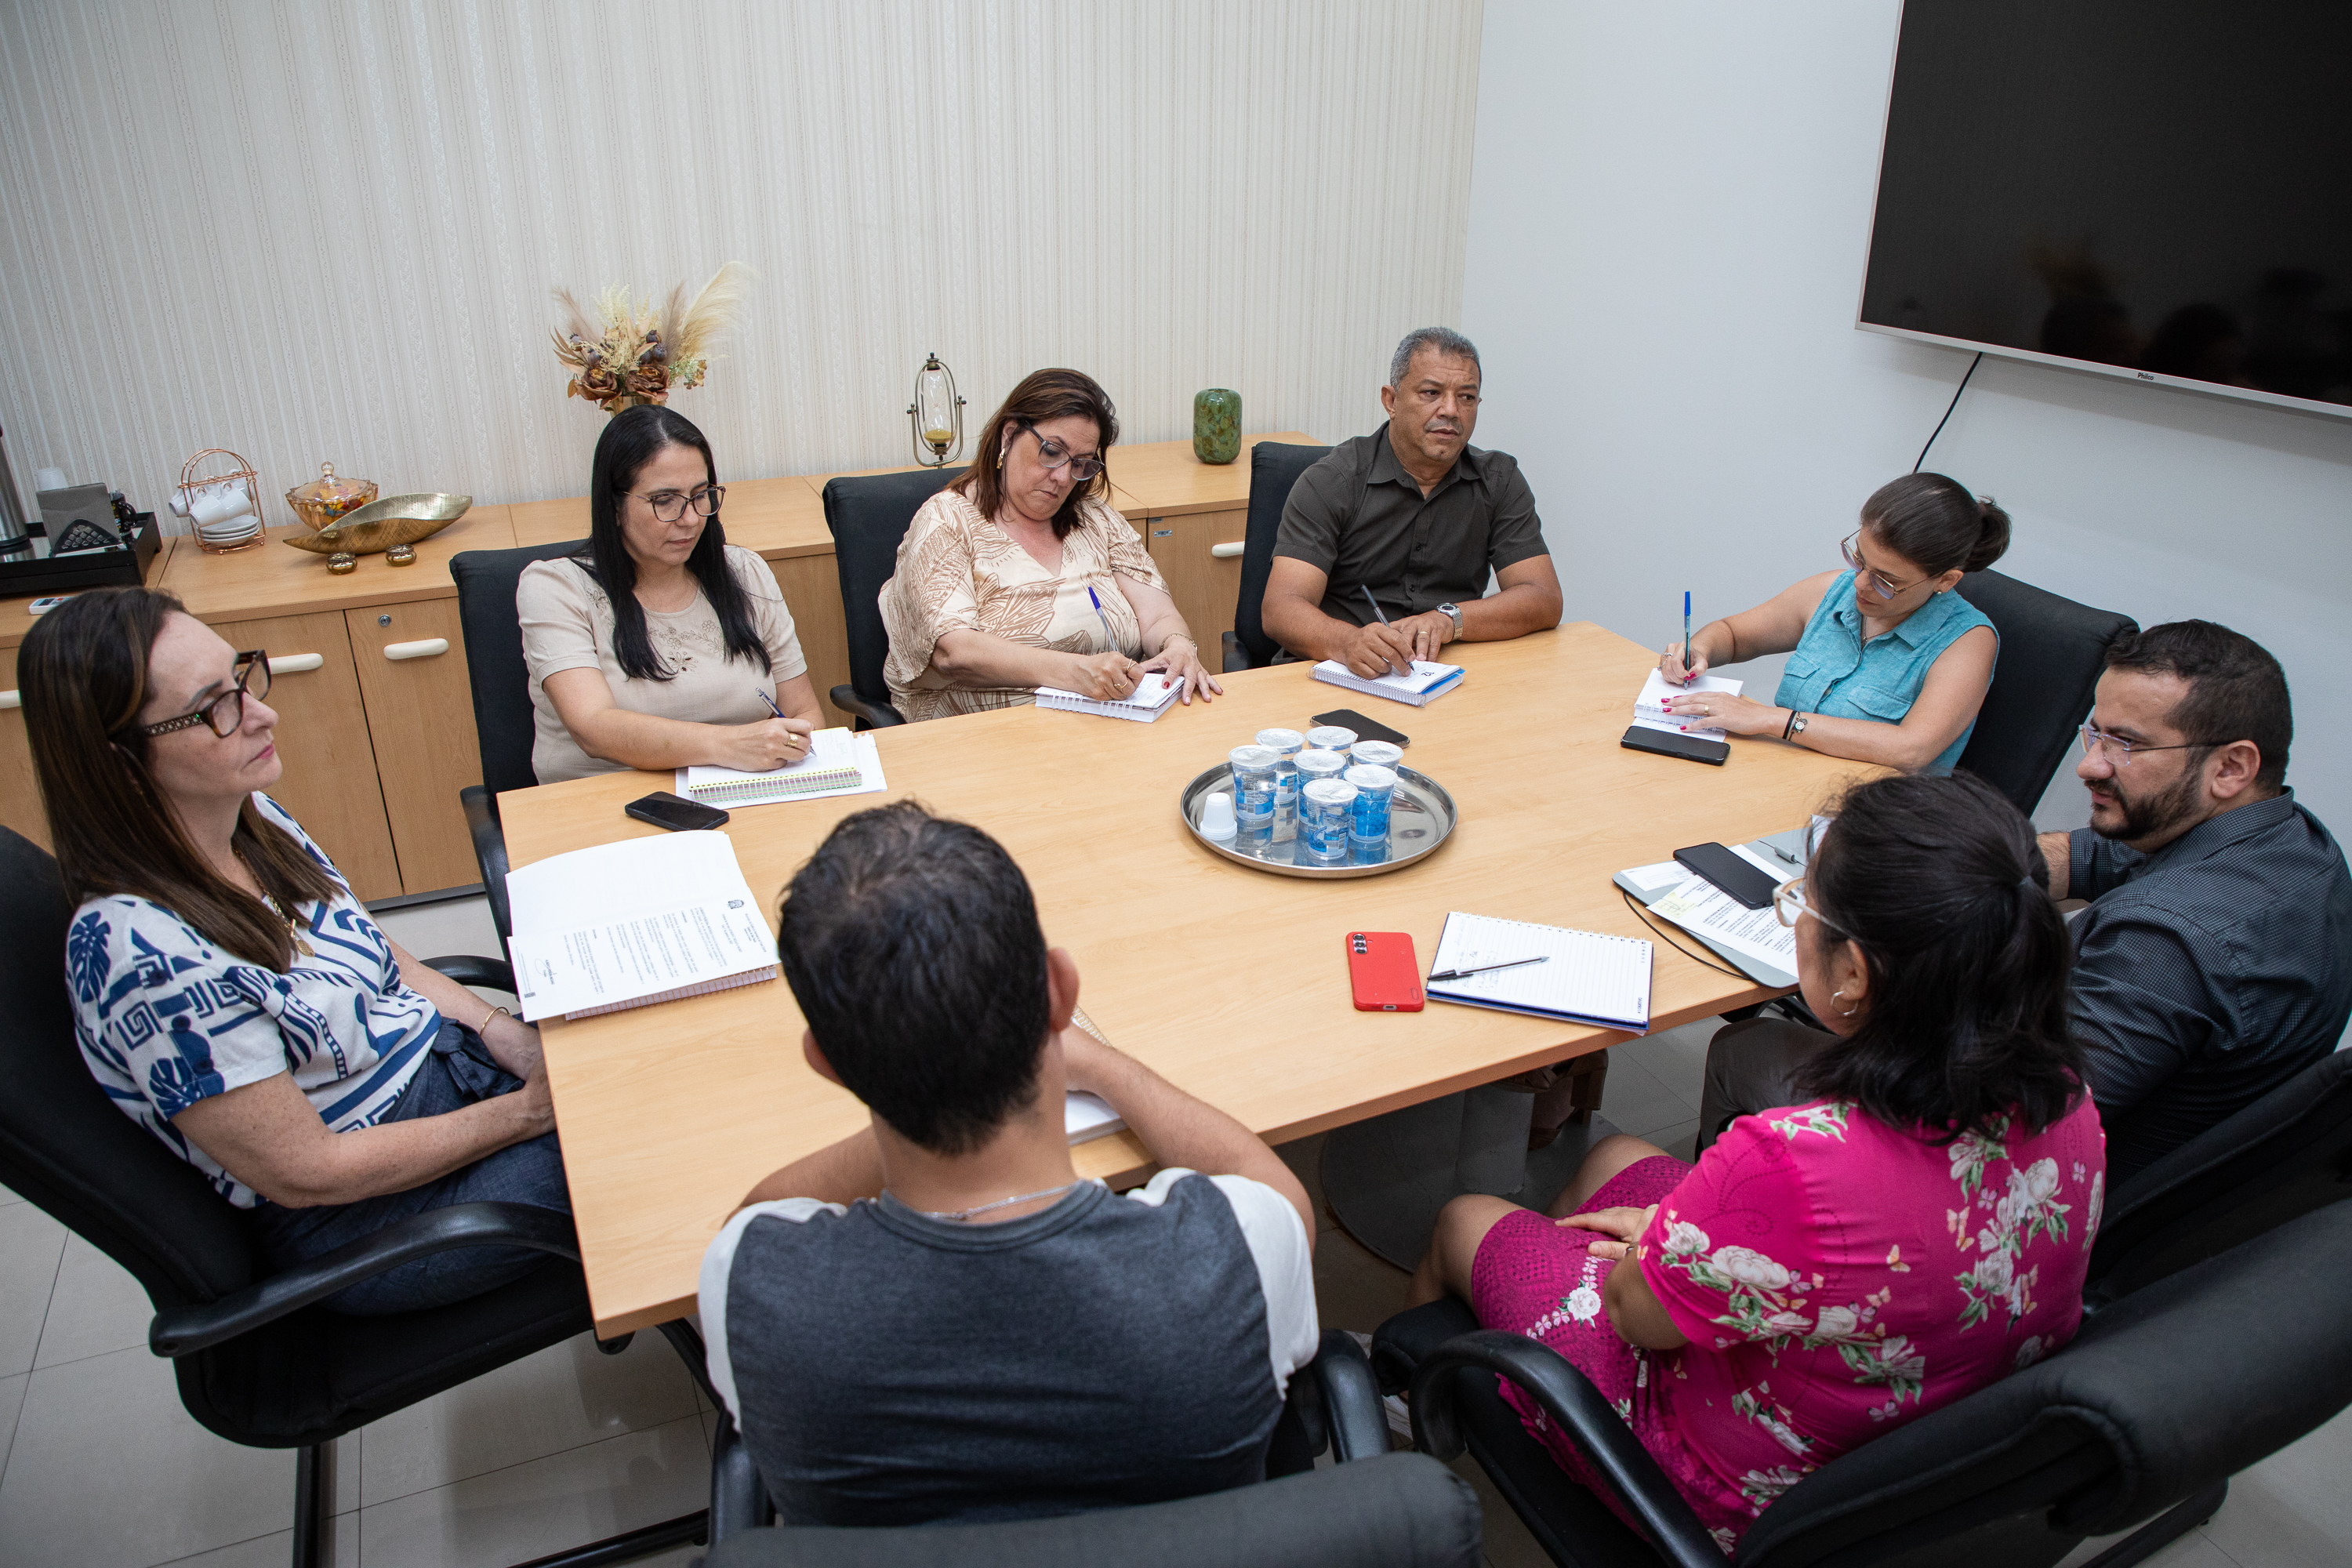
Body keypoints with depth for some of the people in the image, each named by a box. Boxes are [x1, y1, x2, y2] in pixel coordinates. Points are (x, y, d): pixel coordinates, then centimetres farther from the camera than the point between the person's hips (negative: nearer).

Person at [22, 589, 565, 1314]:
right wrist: (525, 1112, -17)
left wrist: (506, 1034, -6)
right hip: (361, 1214, -7)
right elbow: (306, 1171, -22)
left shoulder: (252, 817, -4)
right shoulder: (145, 952, -29)